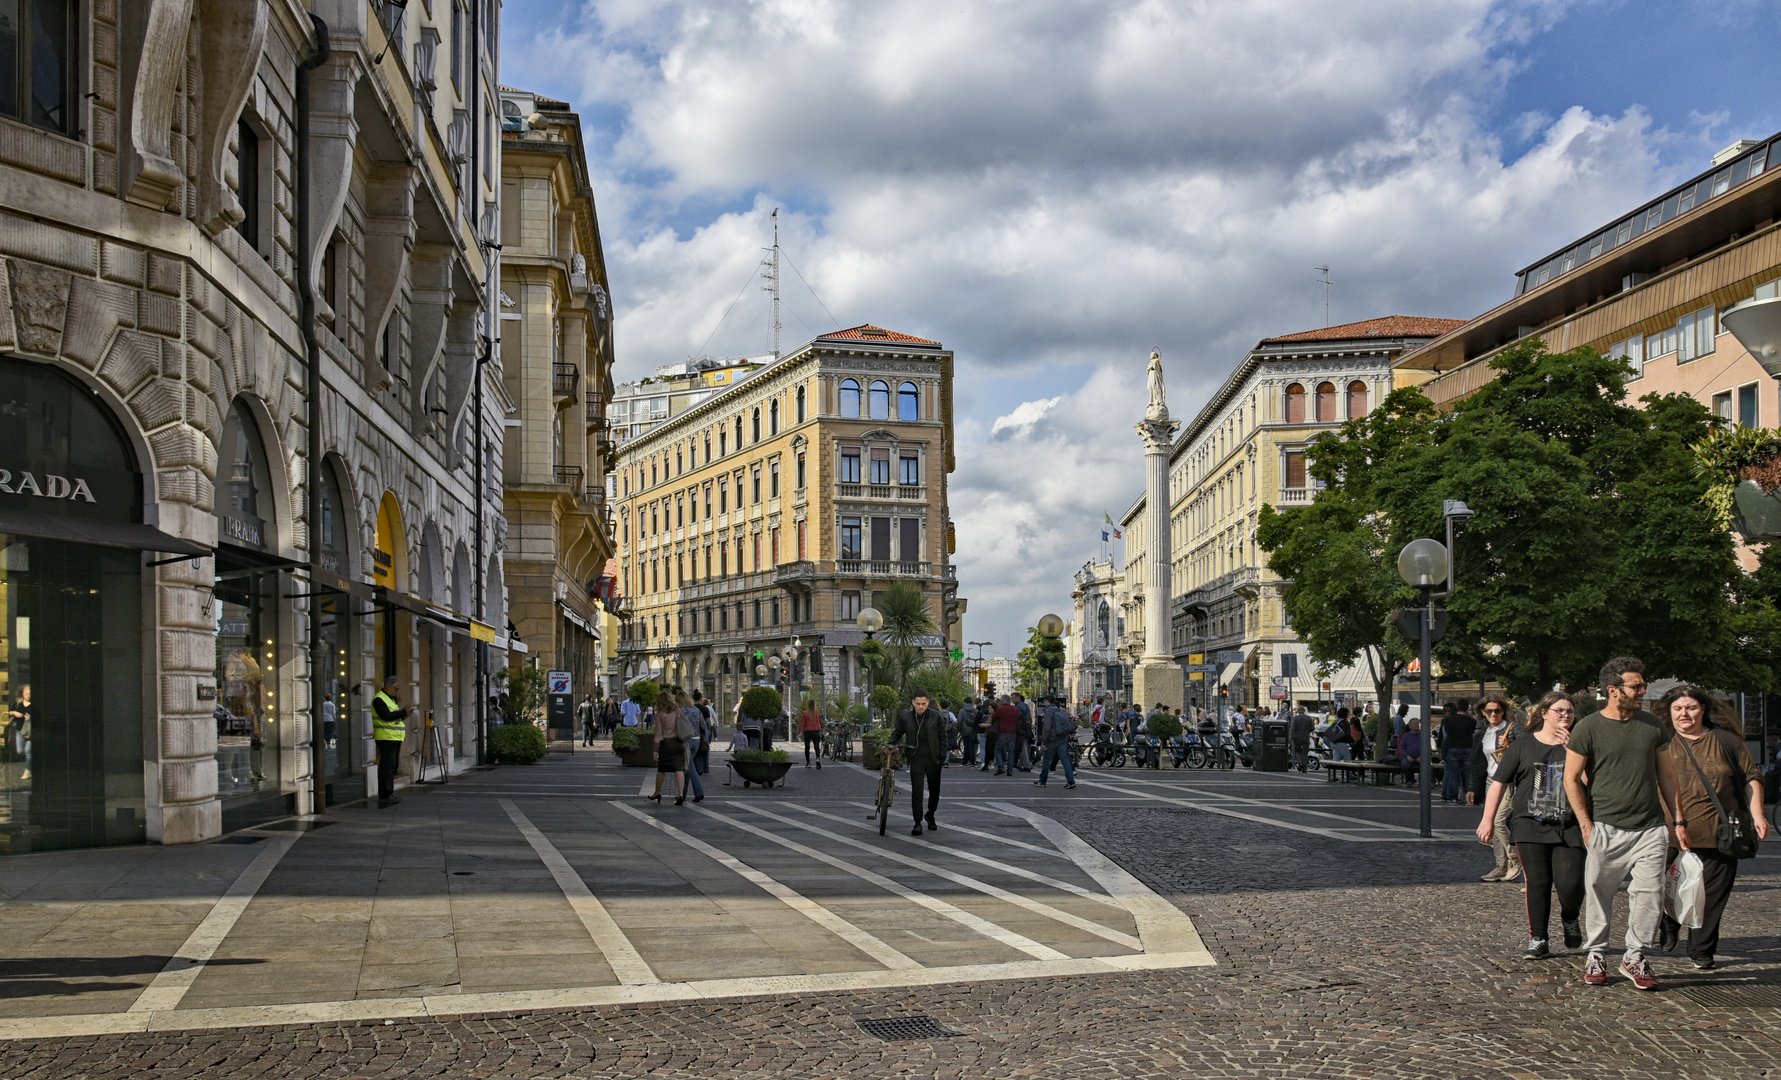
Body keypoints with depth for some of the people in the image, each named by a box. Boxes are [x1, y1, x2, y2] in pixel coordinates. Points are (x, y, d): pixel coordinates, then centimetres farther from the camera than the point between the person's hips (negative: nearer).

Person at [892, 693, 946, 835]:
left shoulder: (935, 716, 3)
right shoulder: (905, 718, 4)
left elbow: (943, 736, 7)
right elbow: (896, 734, 16)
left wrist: (943, 755, 0)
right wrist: (890, 745, -2)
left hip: (933, 759, 1)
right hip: (916, 759, -1)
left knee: (934, 790, 11)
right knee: (916, 791, -10)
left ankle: (930, 815, 35)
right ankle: (917, 823, -8)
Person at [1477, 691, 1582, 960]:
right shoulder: (1522, 746, 7)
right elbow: (1499, 783, 7)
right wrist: (1488, 819, 3)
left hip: (1568, 827, 0)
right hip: (1531, 825, 0)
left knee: (1570, 883, -9)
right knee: (1537, 882, -2)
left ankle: (1570, 920, 24)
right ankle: (1538, 940, 9)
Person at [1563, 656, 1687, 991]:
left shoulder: (1653, 726, 9)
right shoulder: (1588, 728, -3)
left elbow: (1667, 776, 17)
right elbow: (1571, 779, -1)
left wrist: (1679, 821, 13)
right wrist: (1586, 825, -6)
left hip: (1650, 828, 3)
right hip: (1605, 828, -3)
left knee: (1649, 893, -3)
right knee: (1598, 894, 3)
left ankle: (1636, 957, 11)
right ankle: (1596, 955, 19)